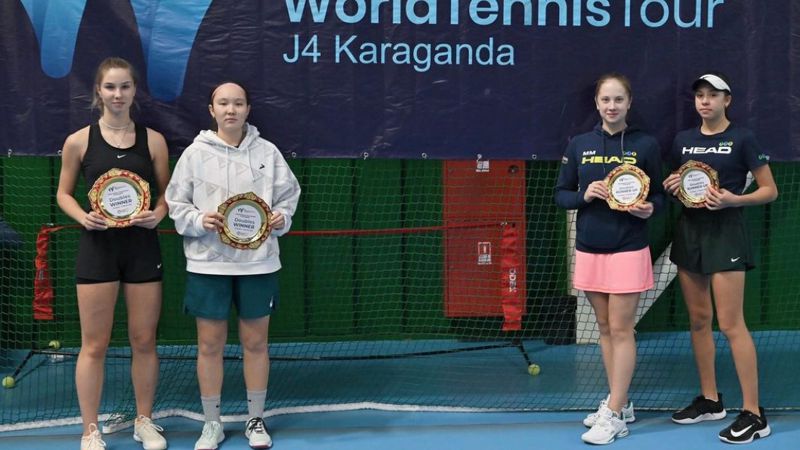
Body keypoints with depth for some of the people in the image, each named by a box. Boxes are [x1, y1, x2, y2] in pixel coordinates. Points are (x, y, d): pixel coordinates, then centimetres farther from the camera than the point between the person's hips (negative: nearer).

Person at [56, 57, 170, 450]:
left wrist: (157, 214, -11)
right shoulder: (79, 141, -1)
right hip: (98, 246, -1)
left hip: (142, 246, 2)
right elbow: (64, 193, 7)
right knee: (94, 345, 2)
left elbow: (166, 194, 10)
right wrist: (83, 217, -12)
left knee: (144, 341, 9)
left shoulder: (153, 140, 2)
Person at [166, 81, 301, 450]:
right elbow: (176, 204, 2)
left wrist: (281, 218, -12)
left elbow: (287, 197, 8)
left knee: (255, 342, 9)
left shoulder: (267, 152, 2)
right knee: (210, 344, 6)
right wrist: (199, 221, -16)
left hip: (257, 263, 1)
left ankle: (256, 420, 24)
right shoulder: (196, 153, 0)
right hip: (208, 263, -1)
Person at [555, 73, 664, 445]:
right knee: (605, 327, 11)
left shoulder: (645, 145, -2)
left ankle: (615, 416, 0)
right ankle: (618, 402, 23)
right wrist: (584, 195, -13)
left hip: (628, 249, -4)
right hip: (589, 249, 4)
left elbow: (659, 194, 3)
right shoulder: (579, 145, 5)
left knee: (620, 329, -4)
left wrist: (649, 208, -18)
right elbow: (561, 194, 7)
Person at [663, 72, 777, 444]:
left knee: (731, 324, -10)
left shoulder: (742, 138, -6)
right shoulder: (683, 140, 9)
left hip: (725, 232, -6)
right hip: (689, 230, 6)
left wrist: (734, 199, -19)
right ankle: (709, 399, 22)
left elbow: (770, 190, -4)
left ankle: (753, 415, -6)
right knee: (698, 320, 10)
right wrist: (670, 187, -2)